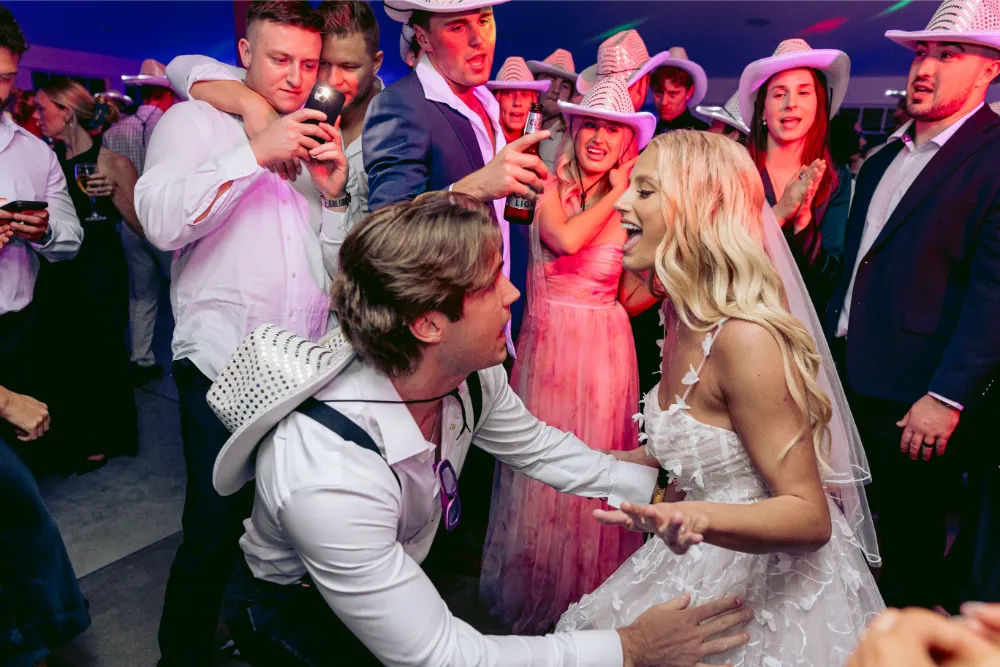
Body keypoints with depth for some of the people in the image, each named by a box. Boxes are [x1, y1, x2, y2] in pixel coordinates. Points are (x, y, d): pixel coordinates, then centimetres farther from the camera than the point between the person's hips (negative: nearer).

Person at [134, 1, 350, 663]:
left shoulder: (316, 143, 19)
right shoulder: (195, 120, 6)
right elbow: (162, 223, -14)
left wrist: (333, 193, -1)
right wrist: (257, 153, -16)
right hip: (225, 367, -4)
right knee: (216, 529, -3)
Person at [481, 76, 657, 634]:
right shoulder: (552, 187, 2)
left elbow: (628, 299, 4)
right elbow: (565, 238, -20)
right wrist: (614, 195, -8)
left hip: (605, 349, 1)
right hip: (549, 343, 0)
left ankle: (593, 596, 34)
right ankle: (538, 593, 33)